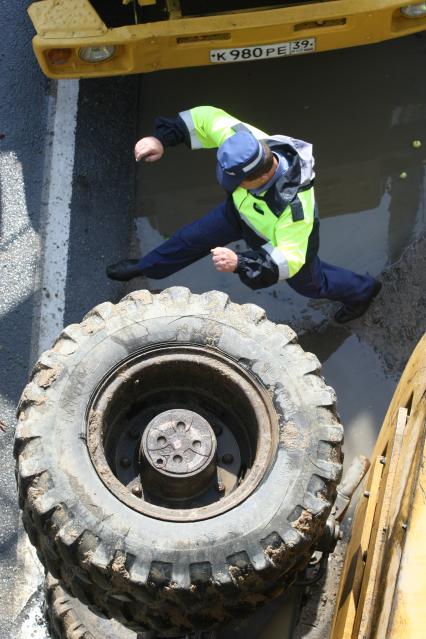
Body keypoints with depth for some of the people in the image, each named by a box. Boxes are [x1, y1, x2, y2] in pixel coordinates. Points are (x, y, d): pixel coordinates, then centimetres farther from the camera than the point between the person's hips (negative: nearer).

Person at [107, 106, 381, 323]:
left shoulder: (295, 206, -51)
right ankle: (145, 267, 47)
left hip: (290, 237, -4)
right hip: (243, 210, 5)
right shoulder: (249, 142, -38)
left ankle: (362, 291, 55)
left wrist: (240, 262, -58)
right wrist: (162, 139, -33)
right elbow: (207, 118, -24)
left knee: (309, 283, 25)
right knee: (194, 237, 19)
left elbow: (289, 258, -45)